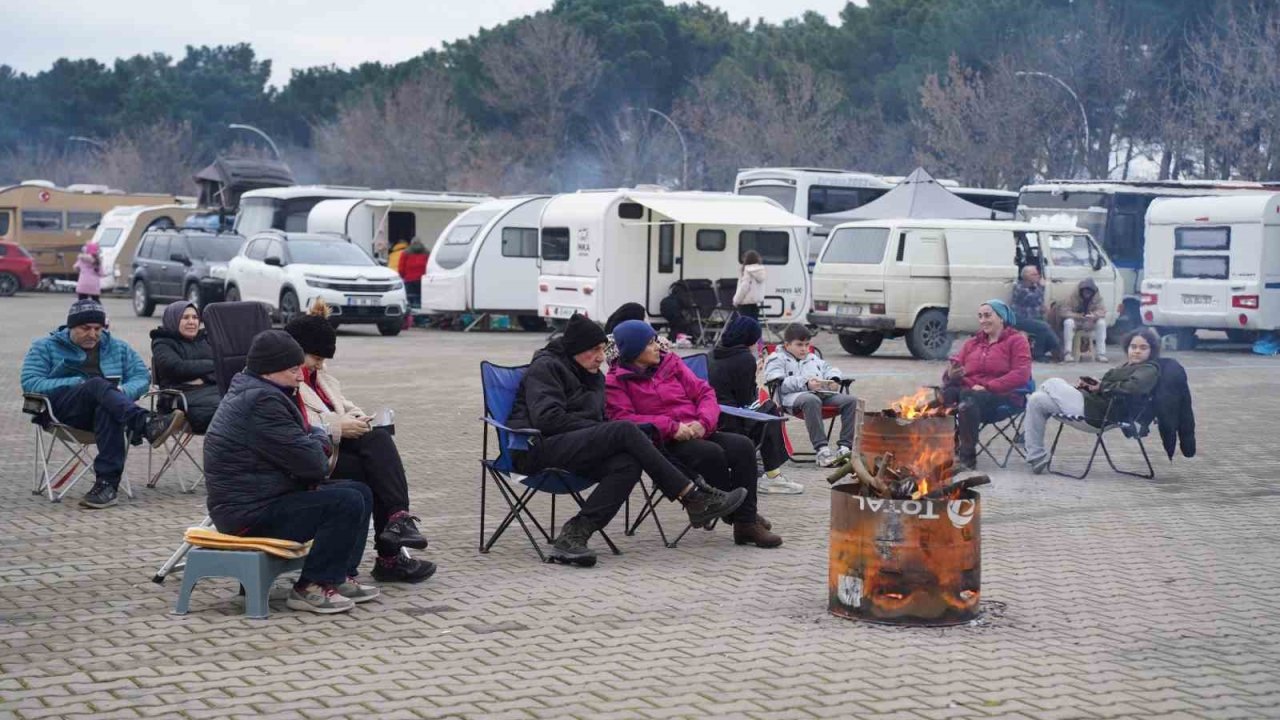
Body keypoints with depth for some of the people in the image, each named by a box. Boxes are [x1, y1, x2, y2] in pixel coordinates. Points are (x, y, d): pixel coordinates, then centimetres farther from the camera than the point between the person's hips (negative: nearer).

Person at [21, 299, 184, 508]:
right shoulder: (46, 347, 16)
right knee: (98, 385, -35)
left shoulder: (118, 348, 25)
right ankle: (147, 425, -56)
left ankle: (107, 483, -46)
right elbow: (30, 383, 1)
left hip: (106, 406, 2)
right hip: (63, 409, -2)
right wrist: (77, 383, -9)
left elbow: (142, 378, 16)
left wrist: (123, 392, -8)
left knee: (107, 411, -38)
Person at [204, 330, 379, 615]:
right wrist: (320, 441, 0)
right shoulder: (261, 402, -22)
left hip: (259, 499, 11)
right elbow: (311, 462, -23)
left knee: (361, 492, 8)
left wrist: (317, 438, -4)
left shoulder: (254, 392, 14)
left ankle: (341, 577, 11)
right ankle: (312, 588, -12)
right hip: (249, 514, -11)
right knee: (347, 503, -22)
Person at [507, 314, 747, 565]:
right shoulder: (545, 367, -1)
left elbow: (601, 419, 24)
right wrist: (595, 429, -13)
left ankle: (574, 534, -33)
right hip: (538, 448, -8)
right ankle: (694, 498, -24)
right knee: (626, 431, -26)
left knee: (628, 464, -25)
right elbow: (547, 418, -14)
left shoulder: (593, 377, 26)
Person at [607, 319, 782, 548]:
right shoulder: (616, 381, 1)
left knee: (743, 445, -20)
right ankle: (737, 515, -14)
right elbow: (622, 418, -14)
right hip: (662, 443, -5)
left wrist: (703, 422, -10)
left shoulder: (670, 362, 16)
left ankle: (746, 522, -19)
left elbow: (704, 392, 12)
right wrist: (672, 427, -22)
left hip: (697, 433, 5)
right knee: (712, 453, -31)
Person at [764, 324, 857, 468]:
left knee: (850, 400, -17)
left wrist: (834, 379, 8)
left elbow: (829, 368, 34)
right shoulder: (777, 359, 12)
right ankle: (822, 450, -47)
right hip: (794, 395, -6)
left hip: (823, 393, 6)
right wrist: (805, 383, -18)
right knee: (811, 400, -42)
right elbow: (780, 383, -5)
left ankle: (845, 446, -27)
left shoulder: (813, 358, 36)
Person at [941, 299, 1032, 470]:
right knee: (946, 394, -32)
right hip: (968, 390, 5)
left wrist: (987, 387, -16)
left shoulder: (1016, 341, 8)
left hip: (1003, 395, -5)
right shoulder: (971, 343, 26)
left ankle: (967, 457, -34)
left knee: (968, 399, -39)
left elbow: (1021, 375, -7)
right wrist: (951, 376, -10)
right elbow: (950, 374, 18)